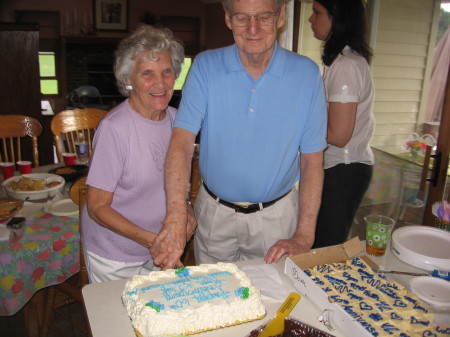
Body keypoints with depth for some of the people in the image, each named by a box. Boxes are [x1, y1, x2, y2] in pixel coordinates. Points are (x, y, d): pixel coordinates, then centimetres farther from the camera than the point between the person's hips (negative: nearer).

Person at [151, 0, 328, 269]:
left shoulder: (307, 74, -10)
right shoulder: (205, 67, -9)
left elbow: (312, 160, -7)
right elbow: (182, 141, -20)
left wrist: (304, 236, -13)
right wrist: (176, 216, -35)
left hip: (276, 216, 0)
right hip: (215, 213, 1)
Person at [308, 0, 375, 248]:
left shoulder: (345, 64, -18)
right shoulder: (350, 58, 11)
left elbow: (338, 135, -21)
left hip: (343, 171, -9)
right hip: (347, 166, 9)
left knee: (324, 249, 3)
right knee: (328, 247, 18)